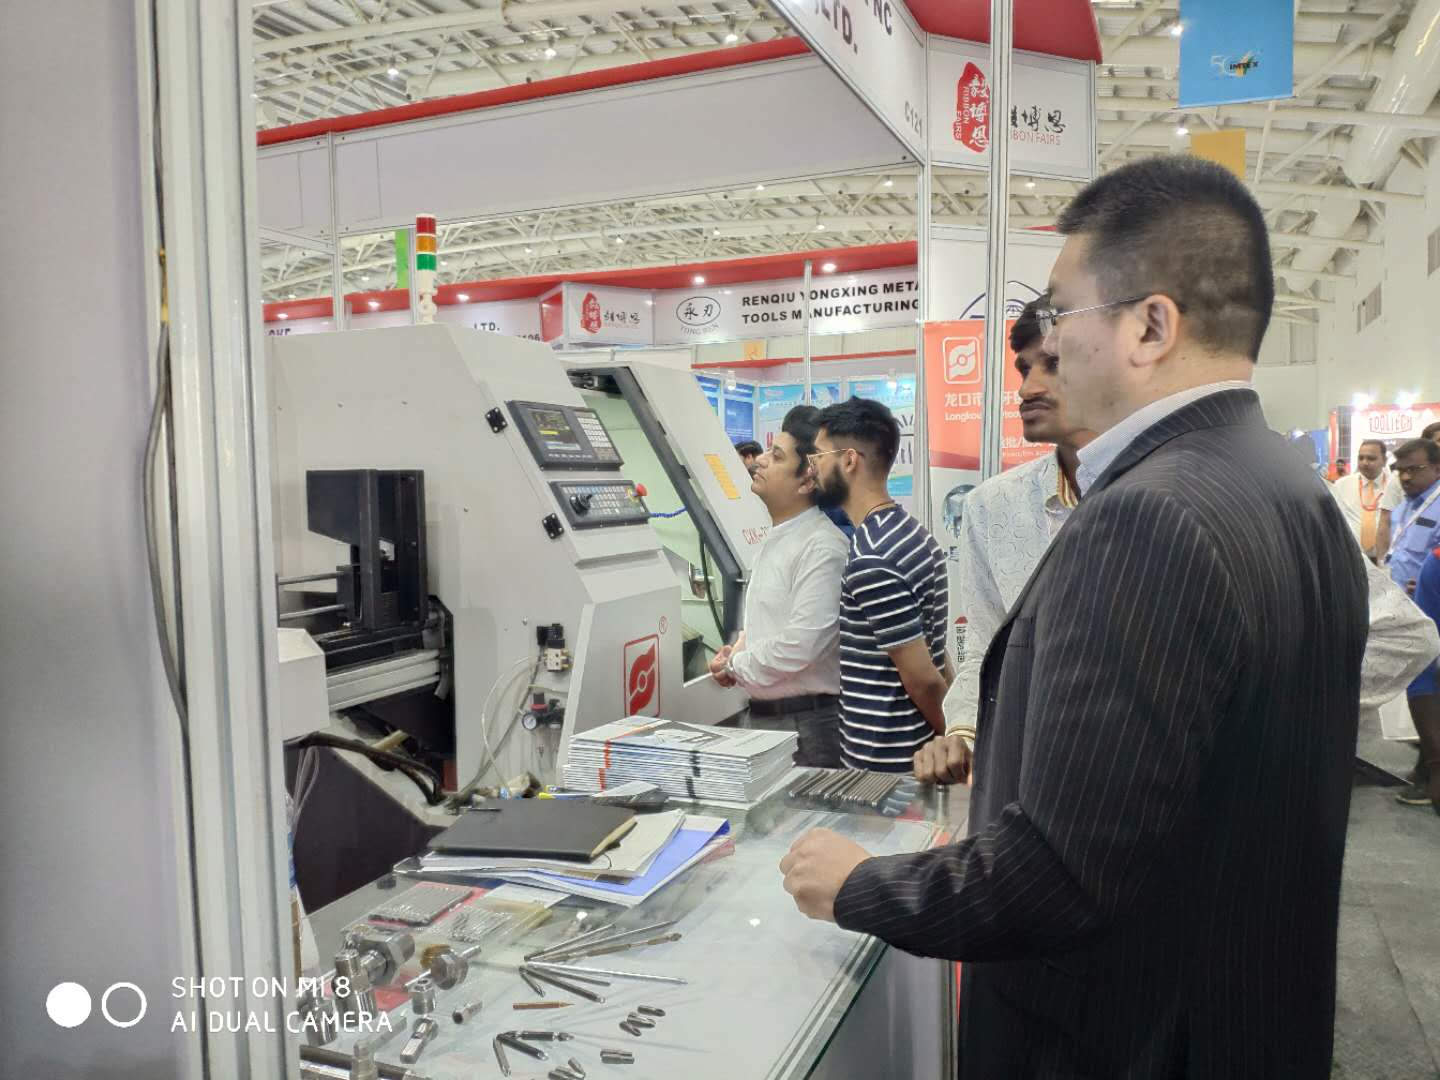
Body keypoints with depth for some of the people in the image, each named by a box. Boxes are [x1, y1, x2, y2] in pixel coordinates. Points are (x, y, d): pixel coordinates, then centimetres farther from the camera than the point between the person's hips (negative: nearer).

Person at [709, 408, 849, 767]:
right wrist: (738, 651, 3)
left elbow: (799, 646, -26)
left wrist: (735, 665, -11)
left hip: (806, 724, -9)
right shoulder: (776, 539, 11)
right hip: (763, 716, 9)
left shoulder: (821, 547, -19)